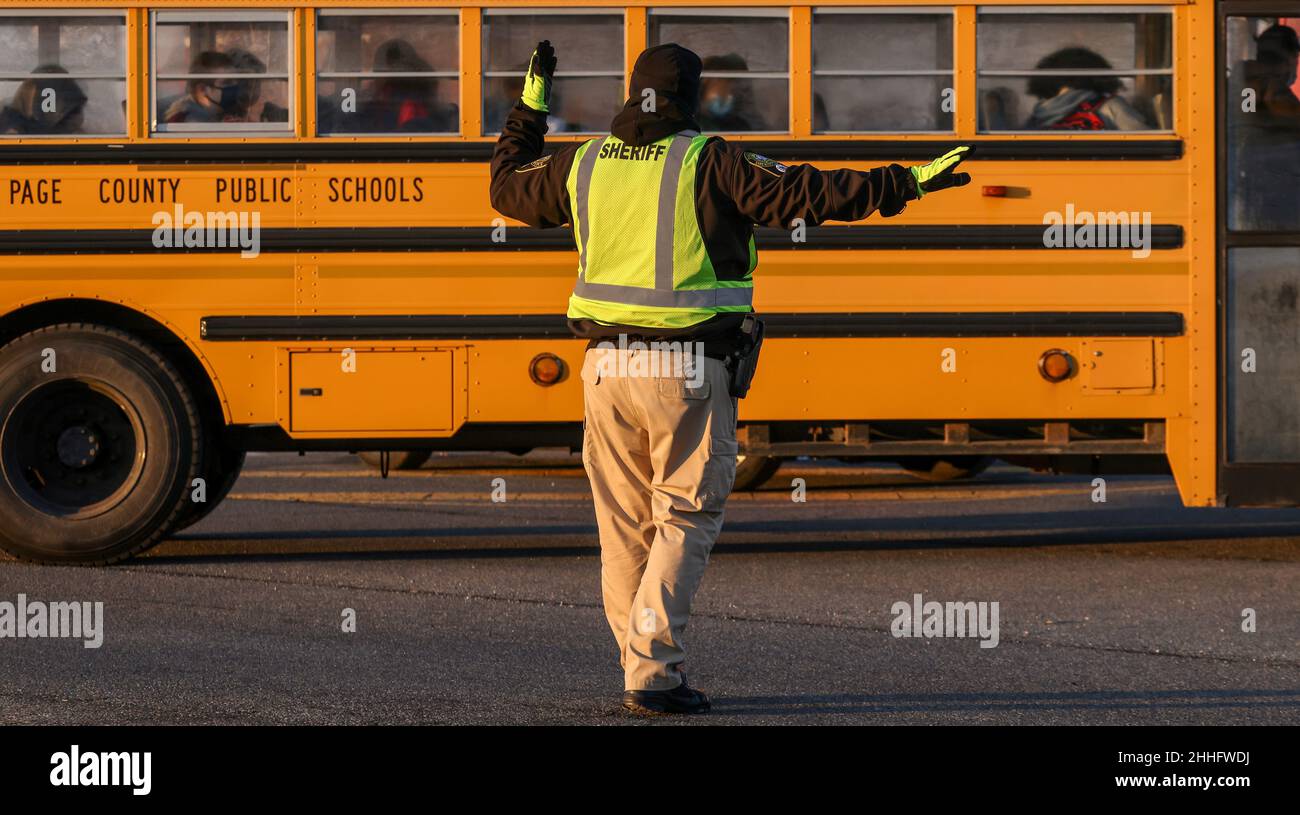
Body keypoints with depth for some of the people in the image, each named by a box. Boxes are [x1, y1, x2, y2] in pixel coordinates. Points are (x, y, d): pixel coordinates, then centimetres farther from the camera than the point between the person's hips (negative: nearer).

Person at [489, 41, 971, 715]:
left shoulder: (584, 164, 7)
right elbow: (804, 196, -13)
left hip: (608, 364, 5)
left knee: (625, 526, 12)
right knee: (686, 518, 2)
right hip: (690, 372, -5)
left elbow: (507, 188, 25)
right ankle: (652, 673, -8)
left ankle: (641, 671, 16)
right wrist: (906, 184, -9)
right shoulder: (707, 162, -8)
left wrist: (530, 107, 37)